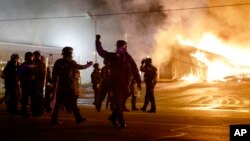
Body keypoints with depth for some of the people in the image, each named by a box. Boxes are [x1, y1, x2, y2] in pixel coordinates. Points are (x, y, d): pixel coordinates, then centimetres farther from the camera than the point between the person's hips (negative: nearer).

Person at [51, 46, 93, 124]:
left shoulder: (58, 62, 4)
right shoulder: (70, 62, -3)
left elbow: (54, 73, 4)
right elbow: (81, 67, 9)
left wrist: (54, 83, 11)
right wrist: (88, 65, 25)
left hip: (59, 85, 3)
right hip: (67, 85, -3)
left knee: (57, 102, 5)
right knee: (72, 102, 4)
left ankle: (54, 119, 1)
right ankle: (78, 118, 9)